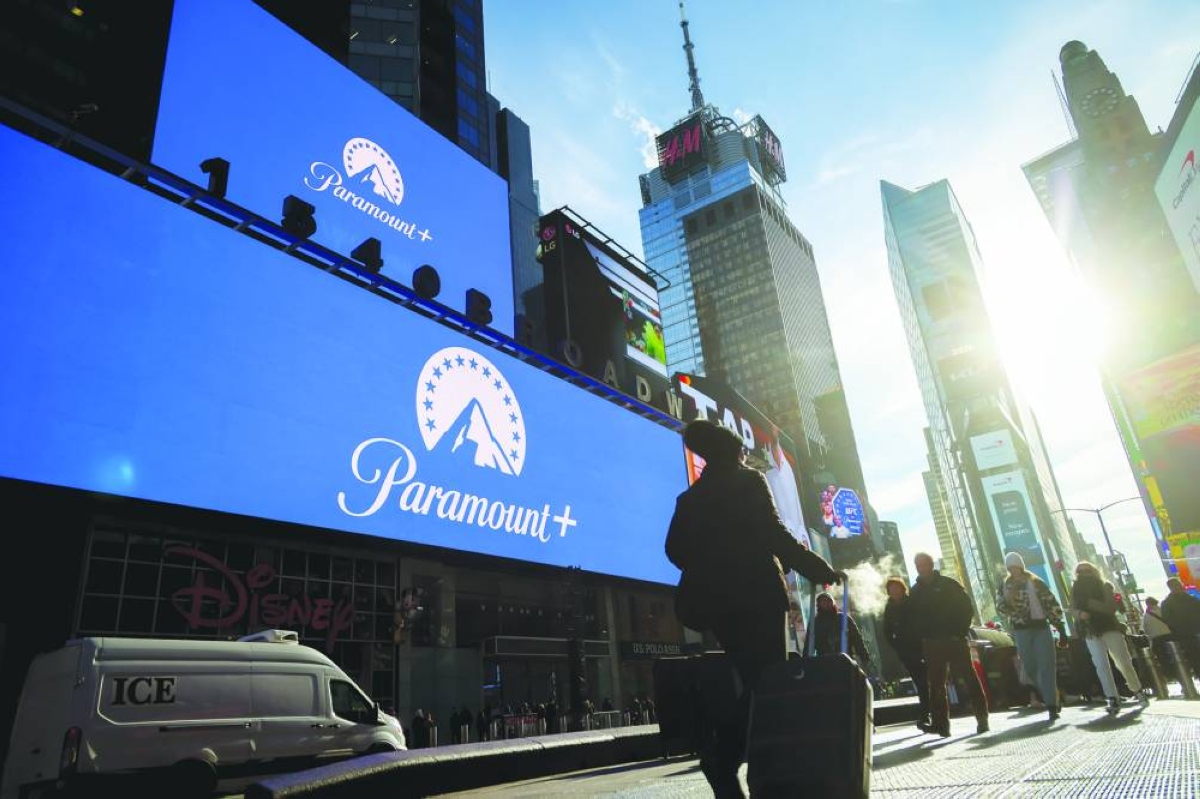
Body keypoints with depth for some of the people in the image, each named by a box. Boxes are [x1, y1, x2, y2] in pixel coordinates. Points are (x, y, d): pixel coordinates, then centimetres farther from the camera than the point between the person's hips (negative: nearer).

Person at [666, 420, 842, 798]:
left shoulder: (690, 498, 14)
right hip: (756, 596, -6)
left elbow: (676, 549, 8)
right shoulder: (749, 482, -1)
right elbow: (774, 536, -10)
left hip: (719, 602, 6)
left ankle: (722, 755, -1)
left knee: (752, 683, 13)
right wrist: (823, 571, -5)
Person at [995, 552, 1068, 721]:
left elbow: (1052, 604, 6)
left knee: (1047, 666, -8)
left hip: (1042, 627, -1)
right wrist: (1008, 599, -21)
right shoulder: (1006, 586, 7)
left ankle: (1051, 705, -7)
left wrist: (1060, 627, 2)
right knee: (1031, 667, 4)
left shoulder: (1037, 582, 5)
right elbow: (1001, 607, 0)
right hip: (1021, 631, 1)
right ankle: (1052, 699, 24)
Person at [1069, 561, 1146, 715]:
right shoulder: (1076, 589, 9)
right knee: (1101, 666, -7)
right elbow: (1074, 609, 8)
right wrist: (1081, 614, -14)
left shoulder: (1104, 586, 2)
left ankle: (1138, 691, 24)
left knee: (1124, 662, 2)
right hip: (1091, 631, 1)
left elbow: (1111, 607, -9)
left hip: (1109, 627, -1)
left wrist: (1091, 603, -22)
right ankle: (1113, 699, -6)